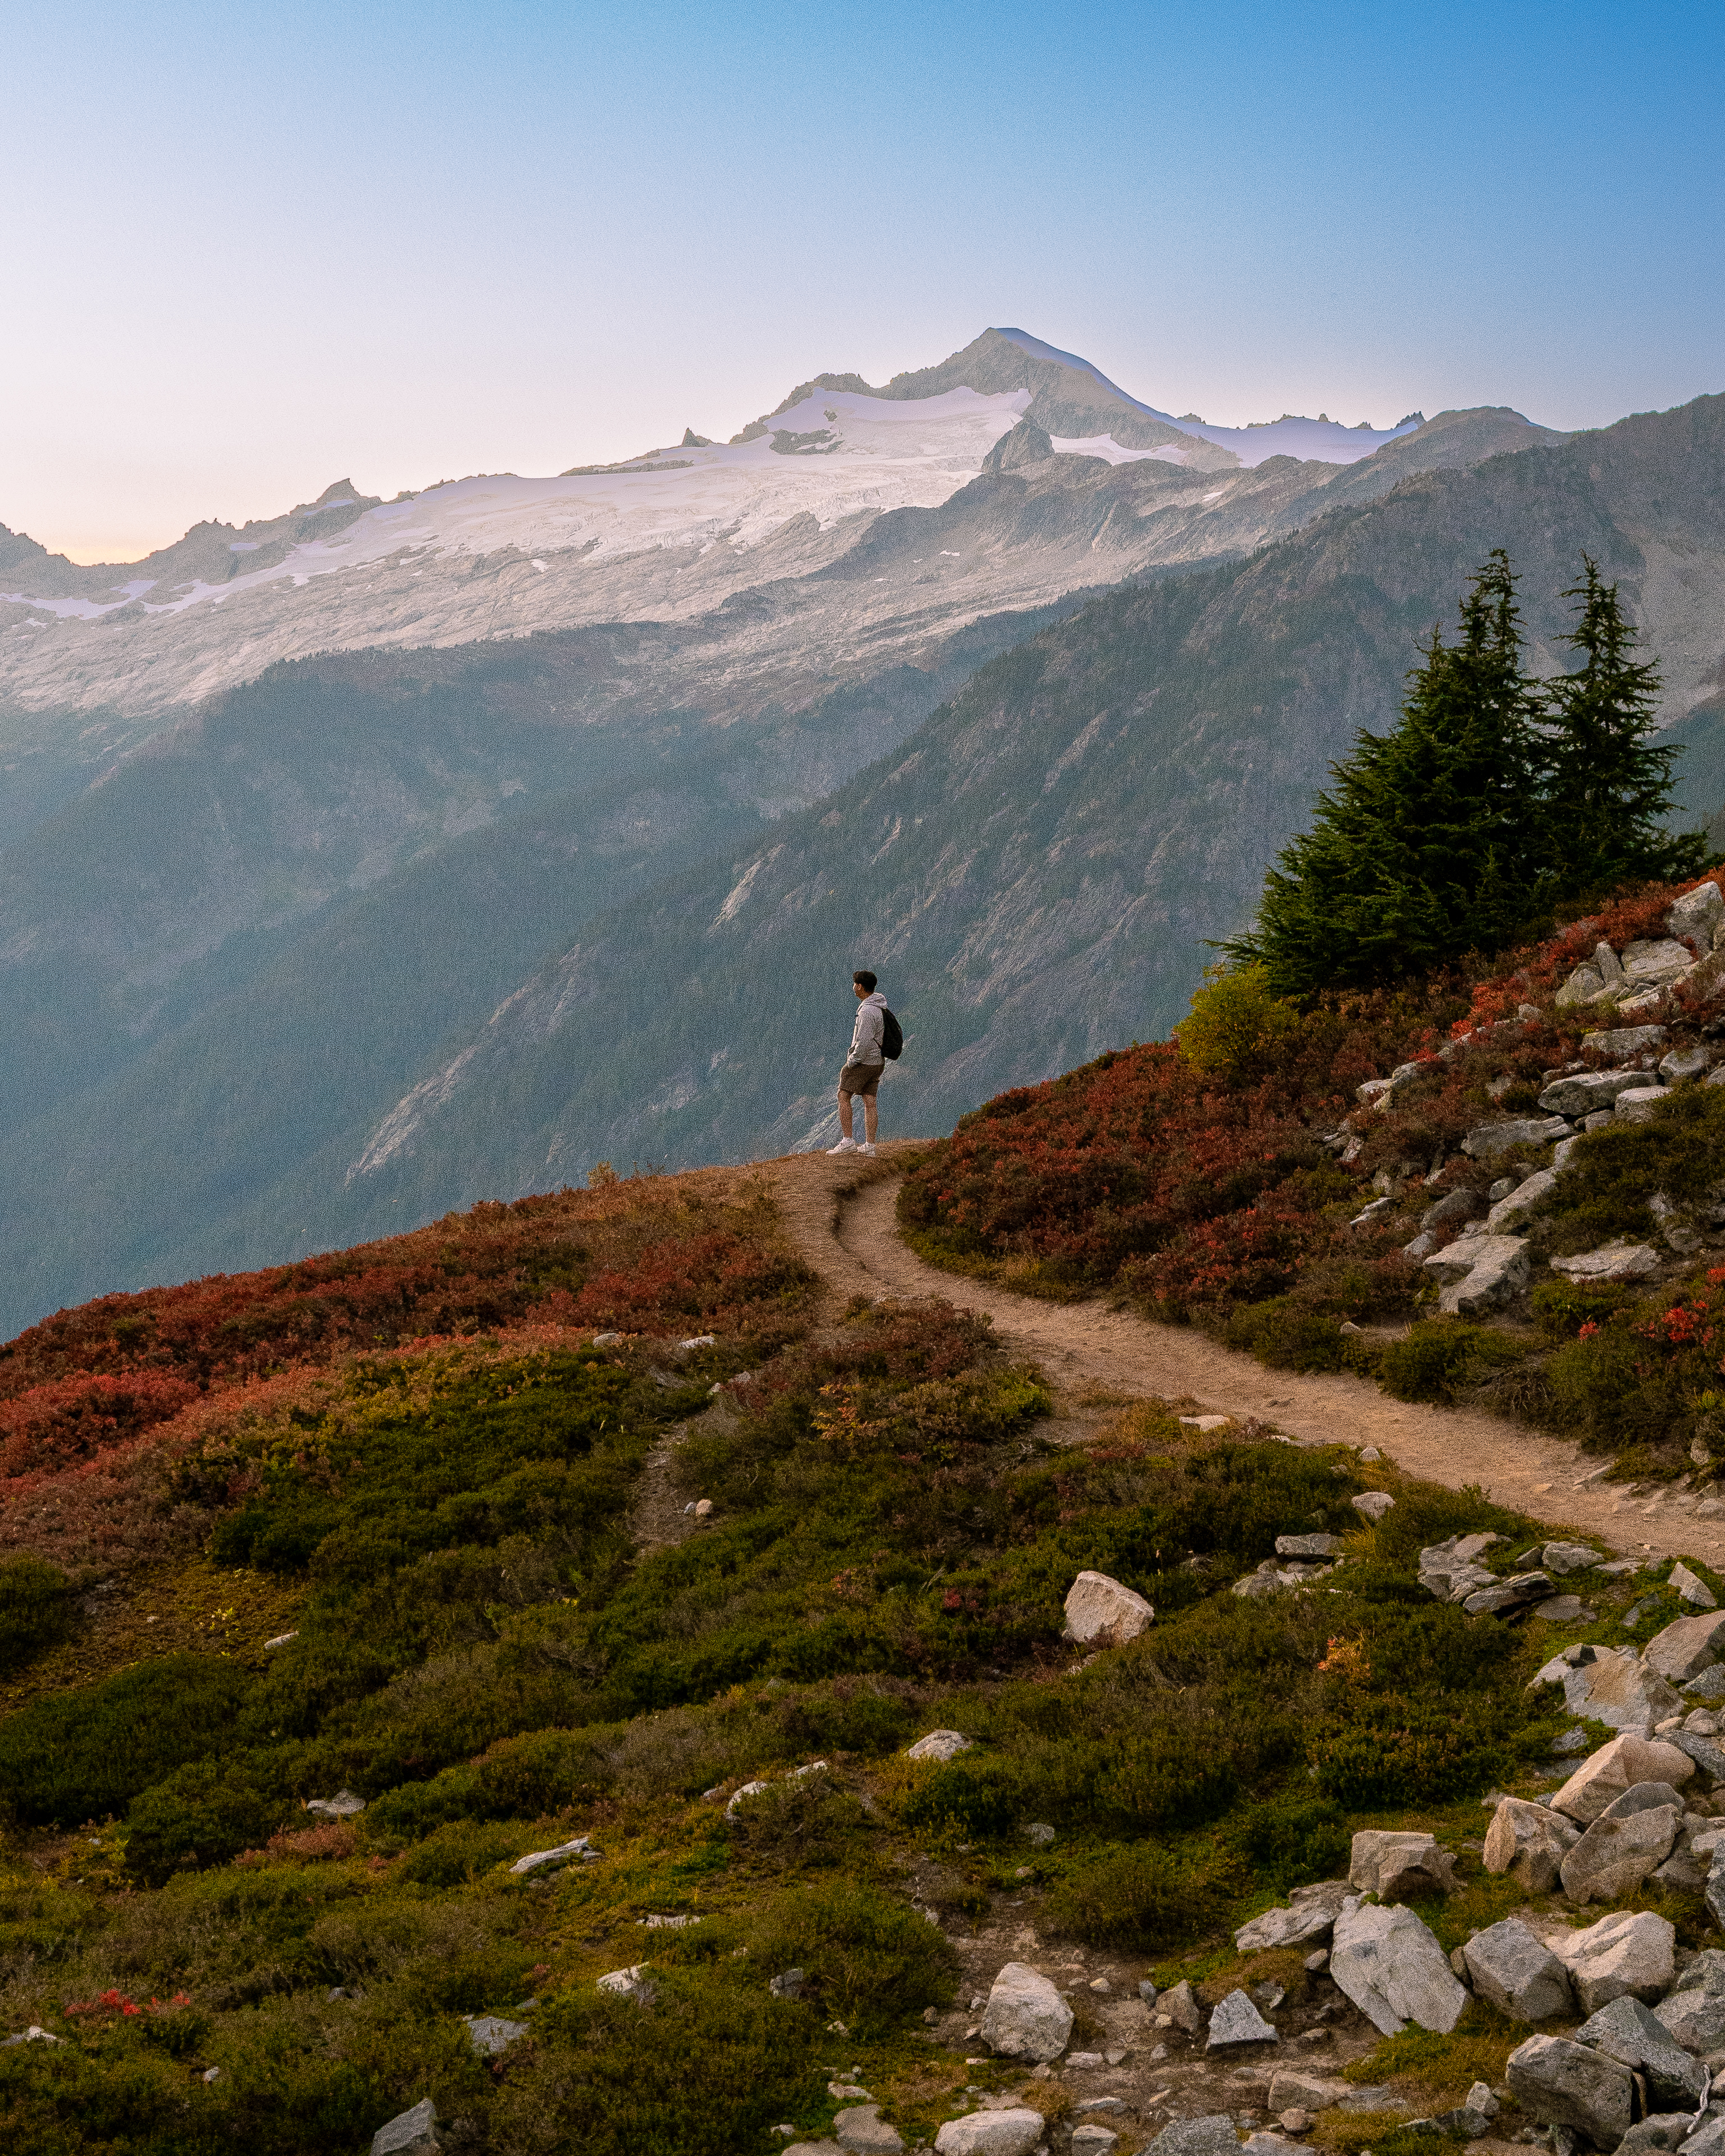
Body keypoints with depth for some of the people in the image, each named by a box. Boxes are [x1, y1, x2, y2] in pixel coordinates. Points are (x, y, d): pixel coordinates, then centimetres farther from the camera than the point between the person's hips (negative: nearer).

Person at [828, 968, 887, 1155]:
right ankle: (869, 1146, 9)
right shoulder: (880, 1005, 9)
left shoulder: (867, 1011, -23)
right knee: (870, 1102, 9)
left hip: (863, 1062, -9)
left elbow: (864, 1042, -26)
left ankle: (848, 1141, -1)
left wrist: (852, 1061, -14)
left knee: (843, 1096, 1)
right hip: (878, 1062, 9)